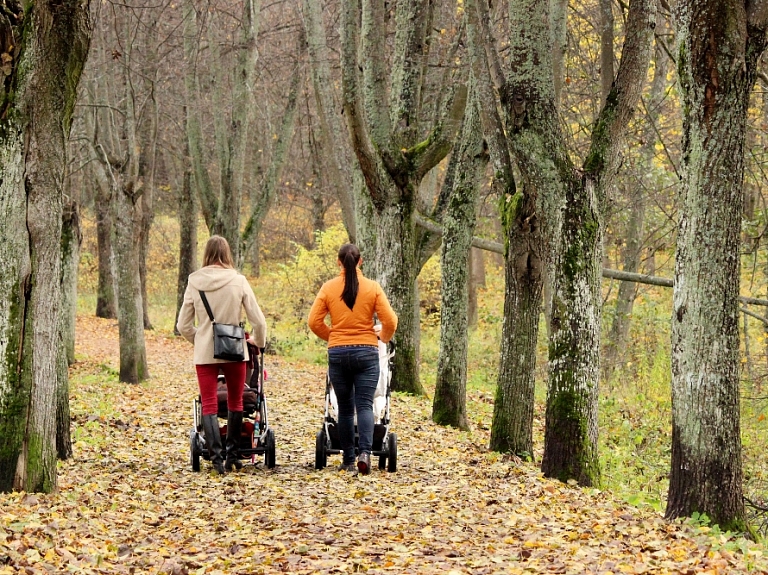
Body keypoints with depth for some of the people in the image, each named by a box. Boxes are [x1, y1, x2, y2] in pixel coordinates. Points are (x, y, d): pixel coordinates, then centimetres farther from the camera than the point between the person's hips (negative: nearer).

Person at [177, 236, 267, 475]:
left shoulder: (194, 282, -2)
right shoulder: (238, 281, -6)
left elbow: (183, 326, 3)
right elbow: (258, 321, -4)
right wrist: (258, 341, 16)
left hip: (204, 353, 0)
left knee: (209, 405, 3)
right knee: (235, 402, 17)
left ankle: (216, 458, -10)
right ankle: (233, 456, 21)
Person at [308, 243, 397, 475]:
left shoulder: (328, 288, -1)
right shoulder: (372, 288, -3)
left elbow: (314, 322, -2)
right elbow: (390, 321, -5)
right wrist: (383, 338, 17)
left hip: (337, 353, 1)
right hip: (366, 352, -1)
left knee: (345, 408, 9)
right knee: (364, 405, -2)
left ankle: (348, 460, 9)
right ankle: (365, 452, -22)